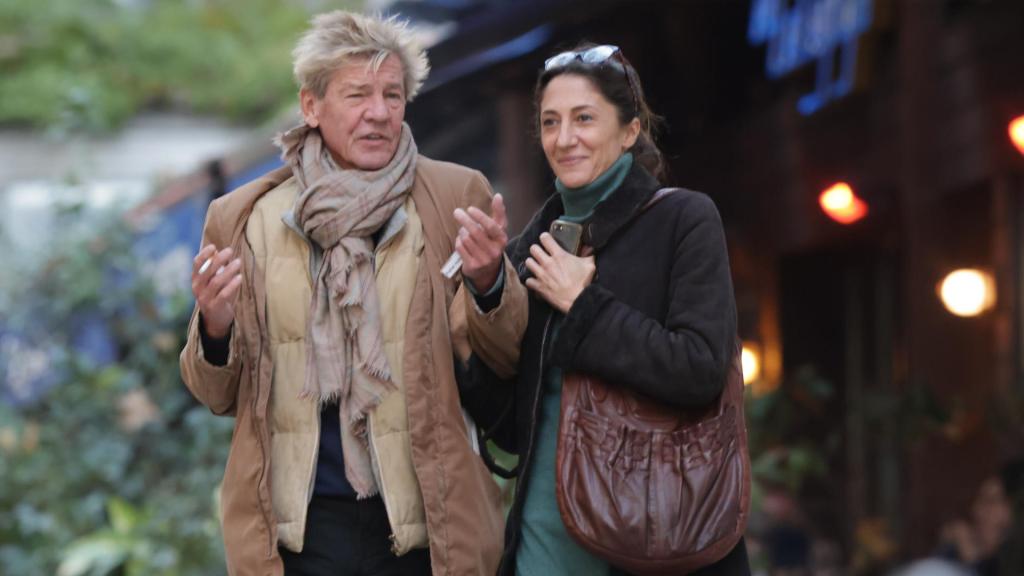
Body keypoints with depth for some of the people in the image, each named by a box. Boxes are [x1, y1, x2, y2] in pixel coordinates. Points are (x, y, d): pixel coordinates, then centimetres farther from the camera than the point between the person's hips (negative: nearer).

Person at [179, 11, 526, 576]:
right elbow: (218, 396, 8)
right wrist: (214, 328, -13)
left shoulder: (455, 197, 0)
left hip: (424, 523, 0)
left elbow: (505, 358, 0)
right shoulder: (244, 217, 2)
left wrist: (486, 281, -19)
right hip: (299, 525, 0)